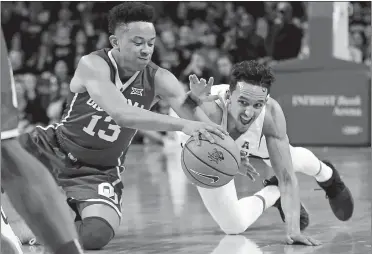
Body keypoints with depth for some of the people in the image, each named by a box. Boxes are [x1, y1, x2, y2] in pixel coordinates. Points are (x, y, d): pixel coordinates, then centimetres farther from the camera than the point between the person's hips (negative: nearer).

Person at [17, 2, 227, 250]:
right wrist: (181, 124, -49)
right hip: (53, 149, -1)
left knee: (96, 235, -25)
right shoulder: (93, 65, -23)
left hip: (100, 172, 1)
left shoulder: (158, 79, -13)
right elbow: (121, 114, -39)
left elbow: (194, 113, -24)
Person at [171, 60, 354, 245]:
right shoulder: (209, 111, -48)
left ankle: (328, 177, 63)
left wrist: (293, 231, -41)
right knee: (233, 225, -9)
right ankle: (274, 194, 22)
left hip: (251, 139, 2)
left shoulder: (271, 114, -38)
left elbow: (286, 177, -35)